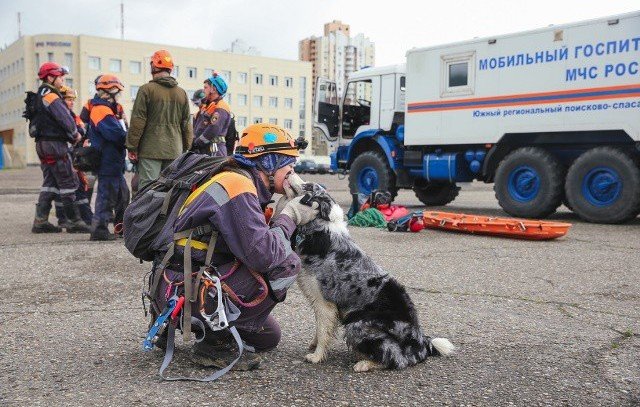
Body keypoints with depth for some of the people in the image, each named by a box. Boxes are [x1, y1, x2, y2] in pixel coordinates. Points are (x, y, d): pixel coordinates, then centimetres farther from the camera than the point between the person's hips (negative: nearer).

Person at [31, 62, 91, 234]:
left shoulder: (40, 96, 19)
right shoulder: (51, 96, -13)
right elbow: (65, 119, -20)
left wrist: (71, 135, 5)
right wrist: (75, 134, -2)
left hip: (43, 144, 10)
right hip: (55, 144, -10)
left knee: (50, 183, 13)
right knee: (68, 183, -6)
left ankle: (40, 221, 14)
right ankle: (74, 222, -3)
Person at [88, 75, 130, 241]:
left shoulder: (106, 109, 20)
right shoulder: (102, 111, -14)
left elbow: (118, 133, 17)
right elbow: (118, 135, -24)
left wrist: (128, 135, 1)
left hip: (113, 163, 11)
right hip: (108, 162, -11)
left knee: (122, 193, 16)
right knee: (107, 195, -6)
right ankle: (99, 229, 0)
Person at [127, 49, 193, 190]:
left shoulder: (146, 89, -4)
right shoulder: (182, 93, 10)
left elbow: (137, 122, -6)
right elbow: (187, 125, 12)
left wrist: (132, 147, 0)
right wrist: (186, 150, 19)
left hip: (151, 150, -4)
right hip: (175, 151, 4)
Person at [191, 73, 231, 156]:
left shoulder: (220, 108, -11)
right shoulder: (207, 106, 21)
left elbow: (214, 130, -23)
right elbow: (197, 127, 22)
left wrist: (196, 143, -15)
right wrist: (193, 141, 8)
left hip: (213, 151, -10)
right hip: (202, 150, 10)